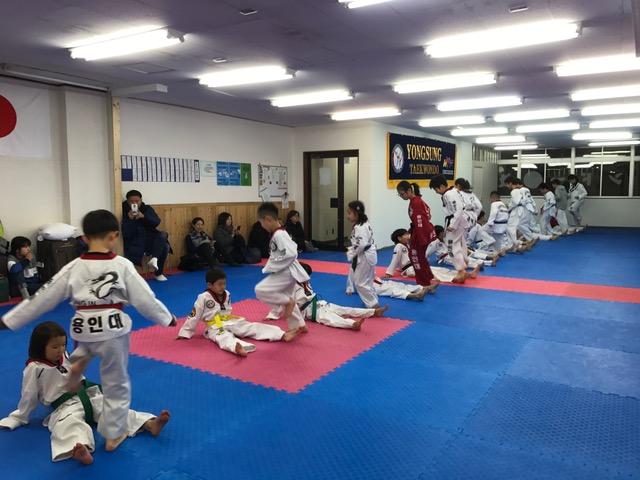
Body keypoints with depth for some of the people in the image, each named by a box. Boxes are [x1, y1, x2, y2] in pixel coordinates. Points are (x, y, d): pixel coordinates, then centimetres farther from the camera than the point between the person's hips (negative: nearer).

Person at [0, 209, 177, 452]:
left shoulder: (73, 267, -3)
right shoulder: (123, 265, -11)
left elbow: (43, 298, 2)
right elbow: (145, 299, -6)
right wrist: (167, 318, 10)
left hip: (84, 330, 3)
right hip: (113, 329, -3)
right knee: (116, 383, 15)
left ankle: (77, 363, 26)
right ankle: (114, 435, 28)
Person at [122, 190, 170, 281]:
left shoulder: (147, 209, 8)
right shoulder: (124, 211, -3)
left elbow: (157, 222, -8)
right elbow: (125, 234, -12)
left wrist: (144, 216, -23)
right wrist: (129, 219, -27)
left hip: (149, 239, 3)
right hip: (134, 242, -2)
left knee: (163, 235, -29)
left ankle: (156, 266, -40)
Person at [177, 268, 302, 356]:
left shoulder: (227, 294, 7)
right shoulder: (203, 298, -11)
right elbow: (194, 316, -6)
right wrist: (185, 333, -3)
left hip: (231, 322, 7)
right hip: (216, 328, -7)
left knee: (253, 327, -10)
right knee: (225, 337, -39)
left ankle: (283, 335, -23)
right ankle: (237, 348, -77)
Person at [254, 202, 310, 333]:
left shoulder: (279, 234, -22)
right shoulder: (278, 233, 10)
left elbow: (290, 254, -29)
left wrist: (272, 266, -21)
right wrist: (272, 265, 11)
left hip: (286, 272, -11)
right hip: (286, 271, 11)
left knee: (260, 290, -16)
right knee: (285, 298, 22)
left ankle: (288, 302, -4)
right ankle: (300, 325, 32)